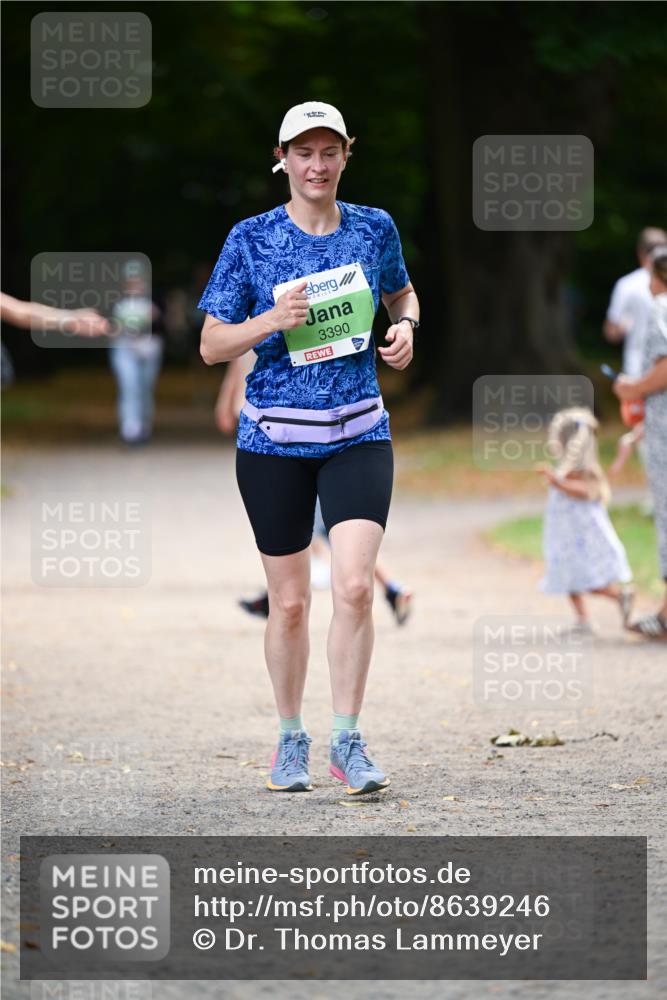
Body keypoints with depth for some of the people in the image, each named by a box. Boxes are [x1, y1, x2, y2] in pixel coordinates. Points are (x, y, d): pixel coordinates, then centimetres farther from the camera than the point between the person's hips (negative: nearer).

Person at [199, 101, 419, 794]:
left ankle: (347, 743, -3)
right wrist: (273, 320, -20)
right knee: (290, 601, 4)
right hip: (274, 438, -1)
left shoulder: (375, 229, 3)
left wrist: (405, 327, 0)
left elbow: (402, 293, 22)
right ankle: (290, 742, 23)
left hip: (359, 434, 1)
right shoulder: (251, 240, -4)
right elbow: (211, 346, -2)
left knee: (354, 586, -15)